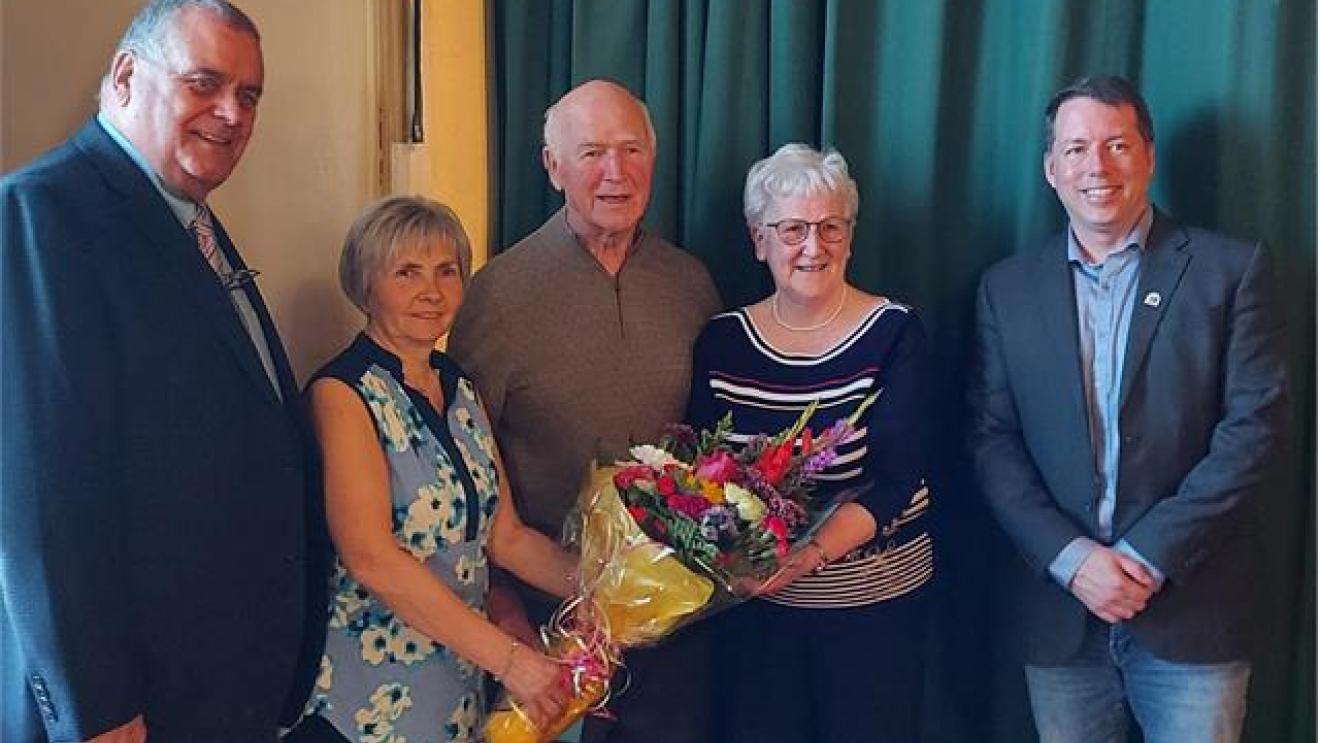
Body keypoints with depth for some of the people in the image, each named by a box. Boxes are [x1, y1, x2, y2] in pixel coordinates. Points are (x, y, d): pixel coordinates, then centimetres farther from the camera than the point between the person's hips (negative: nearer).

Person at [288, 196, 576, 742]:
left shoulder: (460, 389, 7)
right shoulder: (342, 393, -14)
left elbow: (505, 536, 5)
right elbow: (370, 557, -22)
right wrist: (508, 657, -23)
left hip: (461, 686, 7)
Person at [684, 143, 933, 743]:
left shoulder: (894, 333, -8)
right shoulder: (721, 340, 0)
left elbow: (896, 477, -15)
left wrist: (813, 552, -29)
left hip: (875, 601, -2)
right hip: (755, 601, 2)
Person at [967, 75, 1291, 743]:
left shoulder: (1230, 268, 0)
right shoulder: (1007, 288, 5)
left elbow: (1254, 424, -6)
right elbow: (992, 439, 1)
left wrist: (1150, 555, -13)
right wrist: (1069, 557, -11)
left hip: (1193, 607, -1)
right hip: (1060, 610, 2)